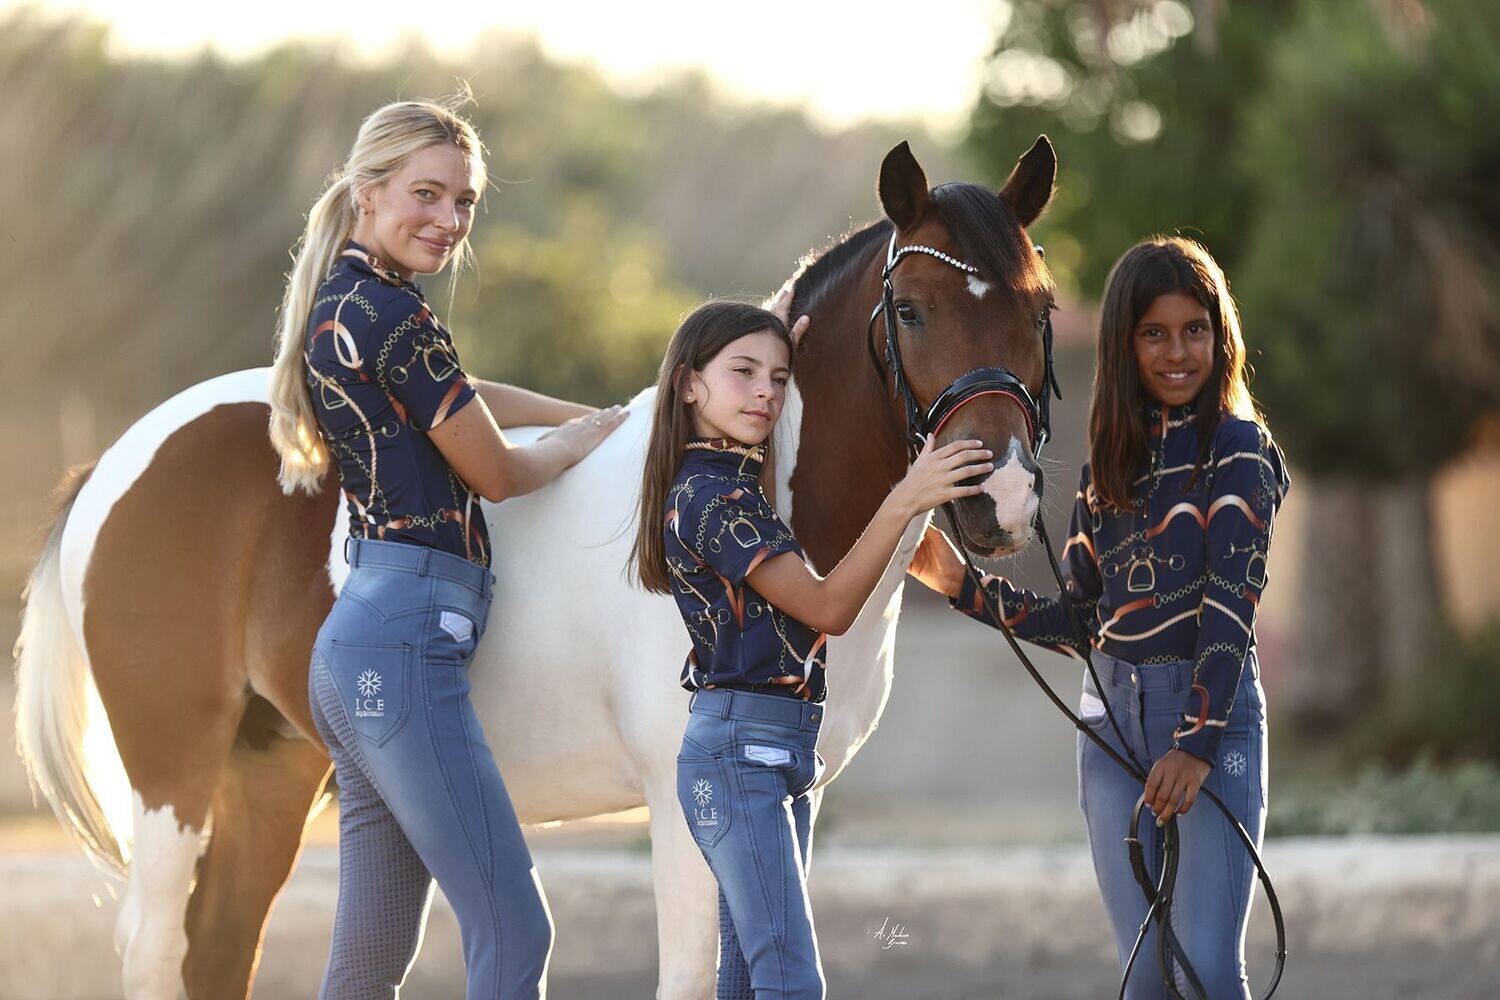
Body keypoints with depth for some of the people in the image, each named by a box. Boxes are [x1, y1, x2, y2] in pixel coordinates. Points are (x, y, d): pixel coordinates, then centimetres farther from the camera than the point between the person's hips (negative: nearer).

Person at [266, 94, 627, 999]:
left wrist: (595, 414, 33)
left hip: (355, 648, 10)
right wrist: (586, 440, 16)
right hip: (407, 642, -10)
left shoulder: (340, 306, 17)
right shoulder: (396, 315, -12)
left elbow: (453, 398, 34)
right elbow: (496, 473, -3)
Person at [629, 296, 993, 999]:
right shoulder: (711, 494, -15)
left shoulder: (736, 481, 13)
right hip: (740, 749, -10)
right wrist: (905, 501, -28)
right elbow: (828, 608, -19)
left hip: (777, 753, 10)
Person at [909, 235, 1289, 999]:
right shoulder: (1109, 463, 14)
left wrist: (1197, 742, -20)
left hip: (1213, 712, -6)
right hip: (1113, 716, 6)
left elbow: (1232, 604, -12)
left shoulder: (1238, 449, -3)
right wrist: (961, 585, 10)